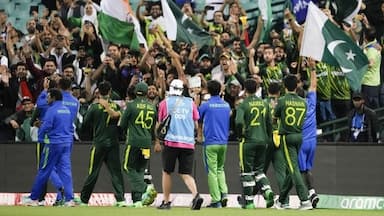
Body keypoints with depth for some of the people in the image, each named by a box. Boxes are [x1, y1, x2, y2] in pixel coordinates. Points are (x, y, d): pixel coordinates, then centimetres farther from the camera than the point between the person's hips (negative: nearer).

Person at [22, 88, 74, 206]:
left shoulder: (52, 110, -11)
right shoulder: (67, 110, 10)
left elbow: (45, 127, -14)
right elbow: (71, 127, 16)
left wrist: (41, 139, 1)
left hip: (53, 144, -6)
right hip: (67, 143, 6)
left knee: (44, 171, 2)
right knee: (65, 170, 4)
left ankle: (34, 198, 9)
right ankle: (68, 199, -3)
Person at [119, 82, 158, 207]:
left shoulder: (131, 105, -5)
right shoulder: (152, 107, 8)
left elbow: (122, 125, 1)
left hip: (134, 142, -5)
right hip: (147, 143, 5)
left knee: (129, 168, 3)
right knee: (140, 170, 11)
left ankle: (145, 188, -18)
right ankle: (137, 199, 5)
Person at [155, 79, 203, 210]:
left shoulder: (165, 103, 5)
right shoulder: (190, 102, 10)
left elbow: (159, 124, 9)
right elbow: (196, 125, 12)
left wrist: (157, 142, 18)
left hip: (171, 141, -2)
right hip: (188, 143, 2)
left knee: (167, 172, 11)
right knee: (186, 174, 4)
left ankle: (166, 202, 12)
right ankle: (196, 195, -20)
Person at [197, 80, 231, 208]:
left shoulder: (205, 105, -5)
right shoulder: (226, 105, 7)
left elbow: (199, 122, 10)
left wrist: (199, 135, 28)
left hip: (210, 142, -5)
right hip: (223, 142, 5)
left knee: (212, 171, -1)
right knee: (220, 169, 18)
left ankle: (216, 200, -4)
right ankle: (224, 193, -1)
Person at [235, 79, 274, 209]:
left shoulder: (243, 105, -9)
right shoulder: (264, 104, 7)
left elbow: (239, 122, -22)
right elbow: (269, 123, 9)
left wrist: (240, 135, -5)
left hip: (248, 141, -5)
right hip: (262, 141, 5)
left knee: (247, 172, 4)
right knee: (259, 170, 17)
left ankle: (249, 202, 4)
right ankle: (267, 190, -8)